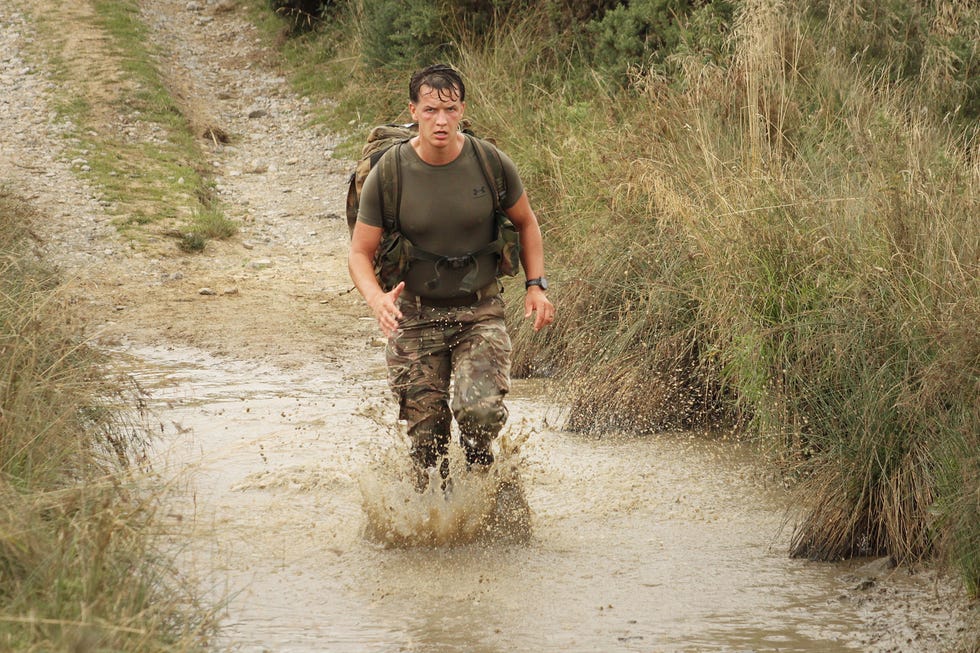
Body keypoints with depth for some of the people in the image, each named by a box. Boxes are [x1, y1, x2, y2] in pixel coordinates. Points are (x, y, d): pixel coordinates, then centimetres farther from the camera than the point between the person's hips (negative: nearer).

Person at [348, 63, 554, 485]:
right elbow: (361, 252, -3)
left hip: (480, 311, 0)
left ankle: (479, 467, 10)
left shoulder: (492, 165, -8)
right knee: (427, 438, 1)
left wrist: (535, 285, 1)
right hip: (415, 315, 0)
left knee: (481, 410, -22)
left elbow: (525, 223, 11)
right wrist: (376, 299, -23)